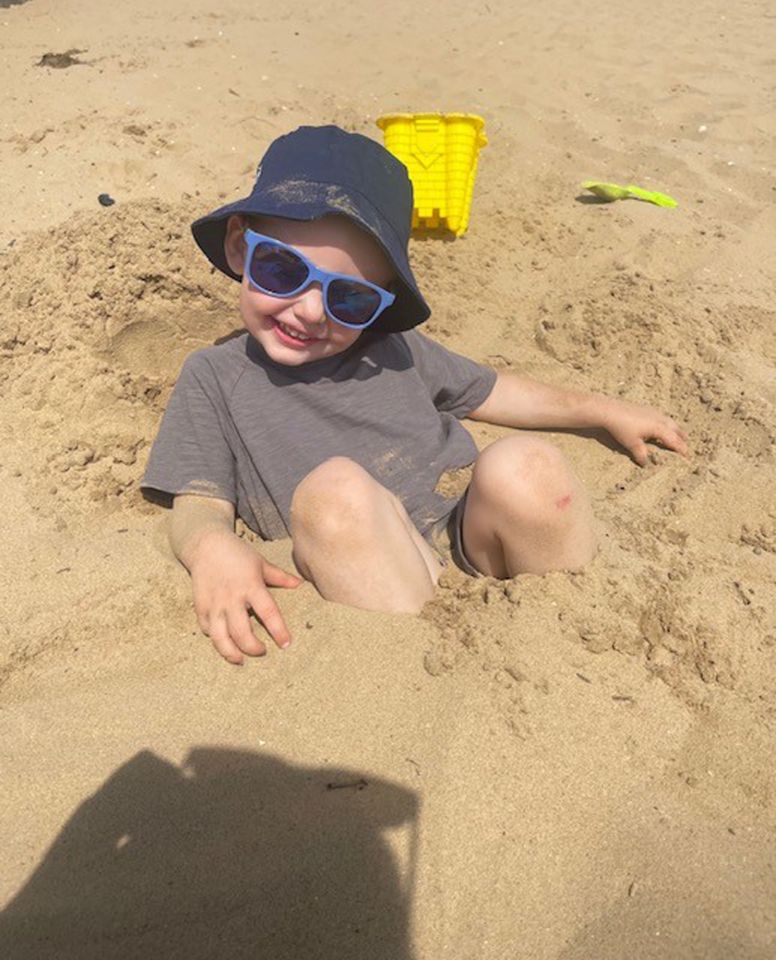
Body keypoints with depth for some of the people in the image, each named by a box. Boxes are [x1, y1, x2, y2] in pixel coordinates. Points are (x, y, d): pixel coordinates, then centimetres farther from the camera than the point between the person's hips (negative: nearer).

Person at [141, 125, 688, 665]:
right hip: (377, 585, -3)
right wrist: (212, 547, -22)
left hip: (479, 544, 4)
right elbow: (199, 503, 3)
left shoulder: (391, 349, 21)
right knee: (333, 487, -34)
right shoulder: (215, 376, 13)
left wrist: (607, 411, 33)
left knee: (523, 464, -28)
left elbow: (487, 391, 32)